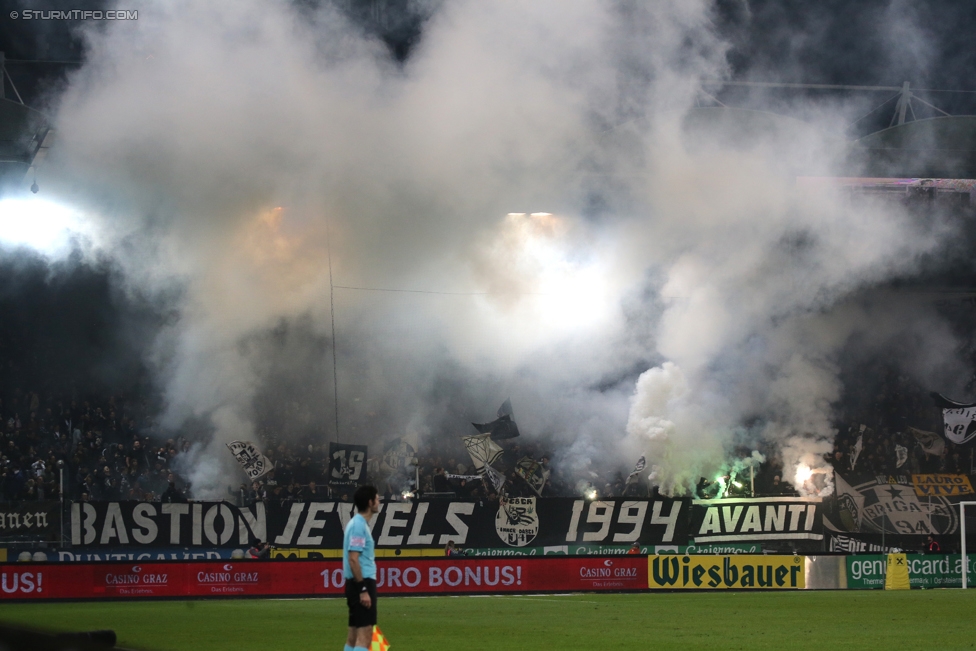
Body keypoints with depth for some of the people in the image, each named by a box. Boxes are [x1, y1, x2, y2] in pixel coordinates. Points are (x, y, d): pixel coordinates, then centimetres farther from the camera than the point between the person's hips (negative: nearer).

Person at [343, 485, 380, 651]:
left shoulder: (359, 523, 16)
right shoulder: (359, 525, -14)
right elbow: (353, 559, -20)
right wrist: (363, 590, -22)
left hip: (360, 583, 10)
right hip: (362, 583, -10)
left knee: (355, 634, 10)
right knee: (364, 634, -12)